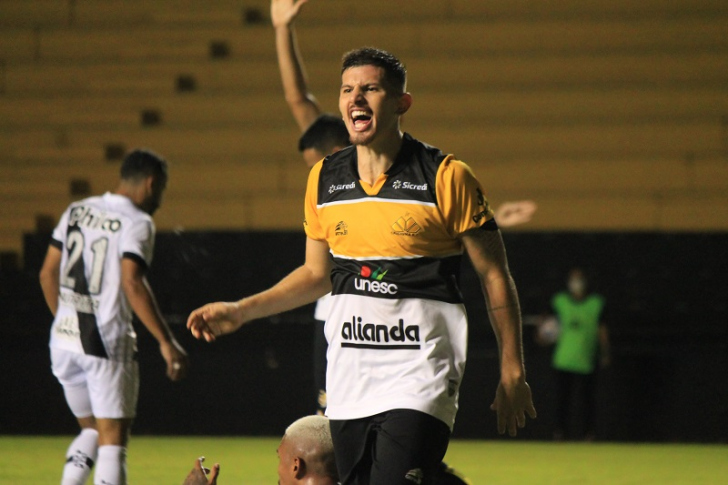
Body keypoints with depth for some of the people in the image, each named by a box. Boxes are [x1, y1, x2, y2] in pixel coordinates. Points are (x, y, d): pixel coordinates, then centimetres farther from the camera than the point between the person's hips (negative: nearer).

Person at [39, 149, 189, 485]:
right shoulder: (137, 223, -8)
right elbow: (132, 285, -20)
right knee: (113, 439, -2)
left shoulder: (77, 211, 11)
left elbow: (48, 274, 14)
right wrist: (166, 342, -19)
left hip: (64, 340, 6)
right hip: (107, 342, -6)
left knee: (91, 431, 19)